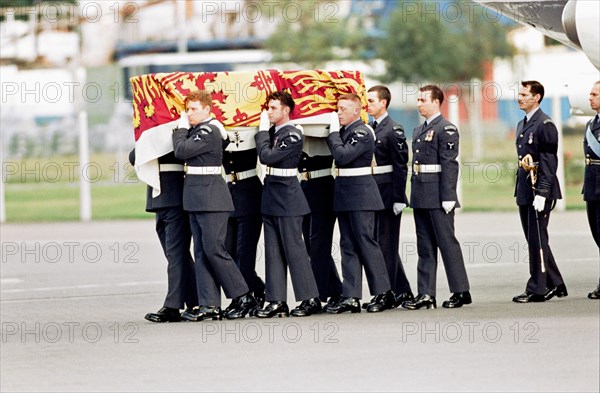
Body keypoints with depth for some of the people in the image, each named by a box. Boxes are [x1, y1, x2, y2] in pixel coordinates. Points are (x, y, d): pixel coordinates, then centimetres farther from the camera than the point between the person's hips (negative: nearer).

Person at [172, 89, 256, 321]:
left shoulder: (208, 131, -14)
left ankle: (243, 297, -1)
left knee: (214, 249, -9)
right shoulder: (197, 131, 15)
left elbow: (181, 151, -18)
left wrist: (181, 128, -3)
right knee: (201, 252, 6)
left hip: (211, 198, -10)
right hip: (196, 198, 10)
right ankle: (209, 305, 5)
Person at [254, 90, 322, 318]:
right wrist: (264, 131, 8)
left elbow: (267, 157, -19)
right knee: (273, 251, 6)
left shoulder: (292, 135, -13)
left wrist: (262, 132, -9)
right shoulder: (272, 132, 12)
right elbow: (265, 158, 11)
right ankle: (277, 301, 8)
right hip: (271, 197, 8)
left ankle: (310, 299, 2)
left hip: (287, 198, -8)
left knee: (294, 249, -4)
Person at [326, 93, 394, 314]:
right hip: (344, 196, 9)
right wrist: (334, 131, 7)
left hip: (360, 194, -9)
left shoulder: (362, 133, -13)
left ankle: (383, 293, 4)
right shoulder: (343, 131, 14)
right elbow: (338, 157, 12)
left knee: (366, 242, -4)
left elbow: (342, 156, -21)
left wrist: (334, 132, -12)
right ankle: (351, 297, 5)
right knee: (348, 246, 6)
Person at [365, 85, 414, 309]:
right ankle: (402, 291, 19)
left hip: (388, 194, -8)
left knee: (386, 243, -4)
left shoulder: (393, 130, -10)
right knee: (380, 243, 11)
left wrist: (398, 199, -17)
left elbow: (401, 167, -13)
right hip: (372, 194, 8)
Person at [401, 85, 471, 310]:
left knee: (447, 243, -3)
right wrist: (414, 195, 16)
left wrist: (447, 198, -19)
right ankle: (426, 294, 9)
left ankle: (461, 291, 3)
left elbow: (450, 165, -14)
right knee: (425, 247, 8)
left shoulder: (446, 129, -8)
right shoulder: (418, 131, 18)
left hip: (438, 198, -8)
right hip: (421, 198, 8)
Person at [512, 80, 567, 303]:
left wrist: (541, 193, -21)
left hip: (539, 192, -9)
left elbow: (549, 162, -16)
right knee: (534, 240, 11)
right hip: (524, 192, 9)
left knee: (537, 240, -6)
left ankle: (537, 289, -2)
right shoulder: (522, 125, 17)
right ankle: (555, 284, 19)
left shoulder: (545, 125, -12)